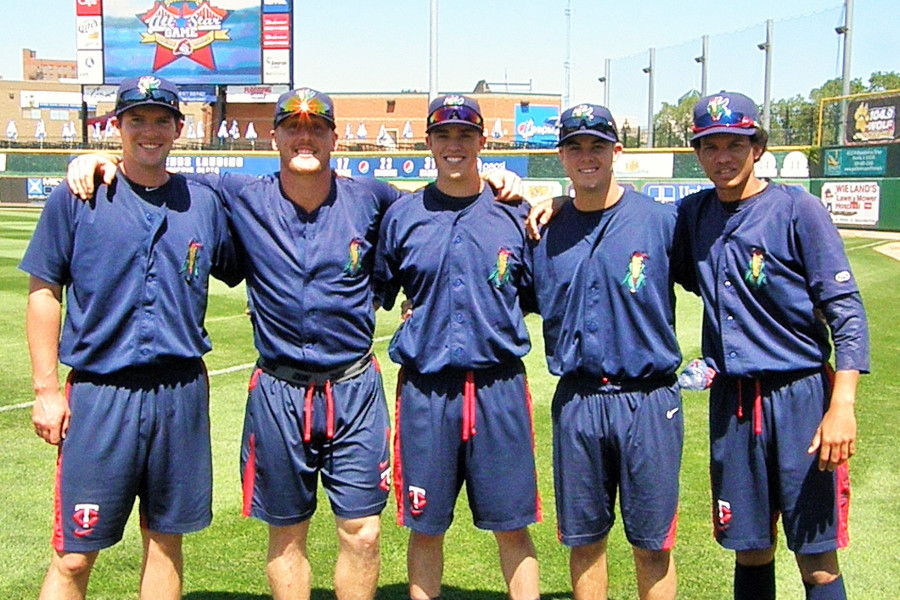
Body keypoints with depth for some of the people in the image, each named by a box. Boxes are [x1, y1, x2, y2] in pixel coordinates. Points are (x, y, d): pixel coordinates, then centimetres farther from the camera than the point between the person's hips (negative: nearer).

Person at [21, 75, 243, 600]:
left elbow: (243, 272, 19)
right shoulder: (76, 199, 1)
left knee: (167, 539, 12)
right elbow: (44, 293, 1)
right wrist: (46, 389, -3)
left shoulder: (204, 203, 8)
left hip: (182, 393, 3)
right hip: (99, 392, -2)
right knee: (75, 556, 0)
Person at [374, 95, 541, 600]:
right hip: (426, 387, 1)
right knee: (426, 527, 10)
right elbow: (373, 293, 14)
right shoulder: (402, 215, 6)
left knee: (512, 526, 6)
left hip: (499, 387, 0)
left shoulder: (515, 215, 6)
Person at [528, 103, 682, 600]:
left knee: (652, 544, 8)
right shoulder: (546, 232, 5)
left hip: (649, 400, -2)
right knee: (583, 539, 13)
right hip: (576, 401, 3)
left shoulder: (661, 219, -3)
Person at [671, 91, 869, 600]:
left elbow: (846, 310, -9)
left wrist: (842, 406, -19)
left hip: (800, 396, -4)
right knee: (751, 550, 13)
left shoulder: (798, 209, -6)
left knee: (817, 558, -1)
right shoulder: (693, 214, 9)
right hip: (732, 401, 4)